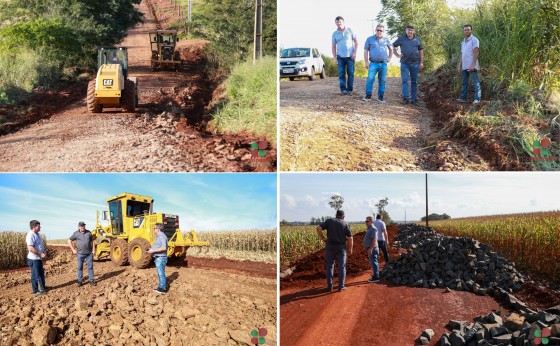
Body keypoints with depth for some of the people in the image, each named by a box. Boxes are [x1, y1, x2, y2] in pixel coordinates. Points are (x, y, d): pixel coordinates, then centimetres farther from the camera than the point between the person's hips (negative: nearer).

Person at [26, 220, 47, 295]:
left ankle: (43, 288, 32)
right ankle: (35, 290, 10)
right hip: (34, 259, -10)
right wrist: (41, 254, -22)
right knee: (35, 275, 0)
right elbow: (30, 248, -27)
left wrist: (44, 252, 5)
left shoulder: (37, 234, 11)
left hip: (39, 258, 10)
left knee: (41, 273, 19)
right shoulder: (30, 235, -20)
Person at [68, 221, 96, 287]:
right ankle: (79, 281, 12)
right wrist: (73, 249, 1)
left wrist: (93, 249, 4)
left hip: (89, 253, 1)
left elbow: (92, 241, 12)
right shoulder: (76, 234, -1)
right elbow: (69, 240, 6)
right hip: (80, 254, -1)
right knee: (80, 267, 4)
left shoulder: (88, 232, 4)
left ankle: (91, 280, 9)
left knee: (90, 267, 2)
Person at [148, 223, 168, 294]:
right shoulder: (158, 236, 16)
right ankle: (160, 287, 22)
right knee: (159, 273, 15)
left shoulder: (162, 236, -17)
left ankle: (162, 289, -5)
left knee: (161, 273, -7)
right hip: (158, 258, 11)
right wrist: (151, 249, 11)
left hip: (160, 258, -11)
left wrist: (153, 250, -22)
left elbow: (164, 248, -27)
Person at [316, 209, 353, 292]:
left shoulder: (329, 221, 0)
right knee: (342, 267, 7)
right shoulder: (346, 224, -3)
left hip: (330, 247, 1)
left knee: (329, 266, 11)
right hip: (341, 248, -1)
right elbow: (350, 238, -6)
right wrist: (350, 249, 7)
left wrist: (323, 238, -3)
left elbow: (318, 228, -12)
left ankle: (330, 286, 10)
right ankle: (341, 287, 7)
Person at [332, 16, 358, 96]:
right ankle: (343, 89, 0)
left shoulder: (350, 31, 2)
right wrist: (334, 58, 1)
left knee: (350, 73, -1)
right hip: (340, 57, 1)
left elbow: (356, 42, 5)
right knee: (341, 74, -4)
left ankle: (349, 90, 6)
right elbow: (334, 46, 9)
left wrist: (354, 53, -5)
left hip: (350, 56, -1)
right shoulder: (335, 34, 6)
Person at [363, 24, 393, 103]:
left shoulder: (386, 40, 11)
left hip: (383, 64, 2)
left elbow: (391, 49, 26)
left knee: (382, 81, 2)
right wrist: (366, 62, -3)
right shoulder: (370, 39, 5)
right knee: (370, 79, -14)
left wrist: (390, 57, 14)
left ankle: (380, 97, 9)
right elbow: (365, 51, 4)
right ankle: (368, 95, -8)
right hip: (373, 63, -2)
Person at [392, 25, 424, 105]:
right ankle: (405, 98, -7)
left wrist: (421, 63, 4)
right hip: (404, 63, -1)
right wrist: (397, 55, 5)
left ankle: (413, 99, 10)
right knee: (405, 80, -7)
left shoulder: (417, 39, 7)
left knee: (414, 81, 5)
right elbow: (393, 46, 14)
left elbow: (421, 51, 9)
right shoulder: (401, 39, 4)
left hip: (415, 63, 1)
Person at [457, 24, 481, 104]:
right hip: (464, 66, 8)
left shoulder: (474, 40, -6)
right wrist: (459, 66, 16)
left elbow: (476, 53, -13)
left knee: (475, 82, -7)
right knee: (465, 83, 12)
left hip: (471, 66, -8)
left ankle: (477, 99, -9)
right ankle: (463, 98, 17)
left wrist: (473, 64, -21)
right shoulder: (463, 41, 18)